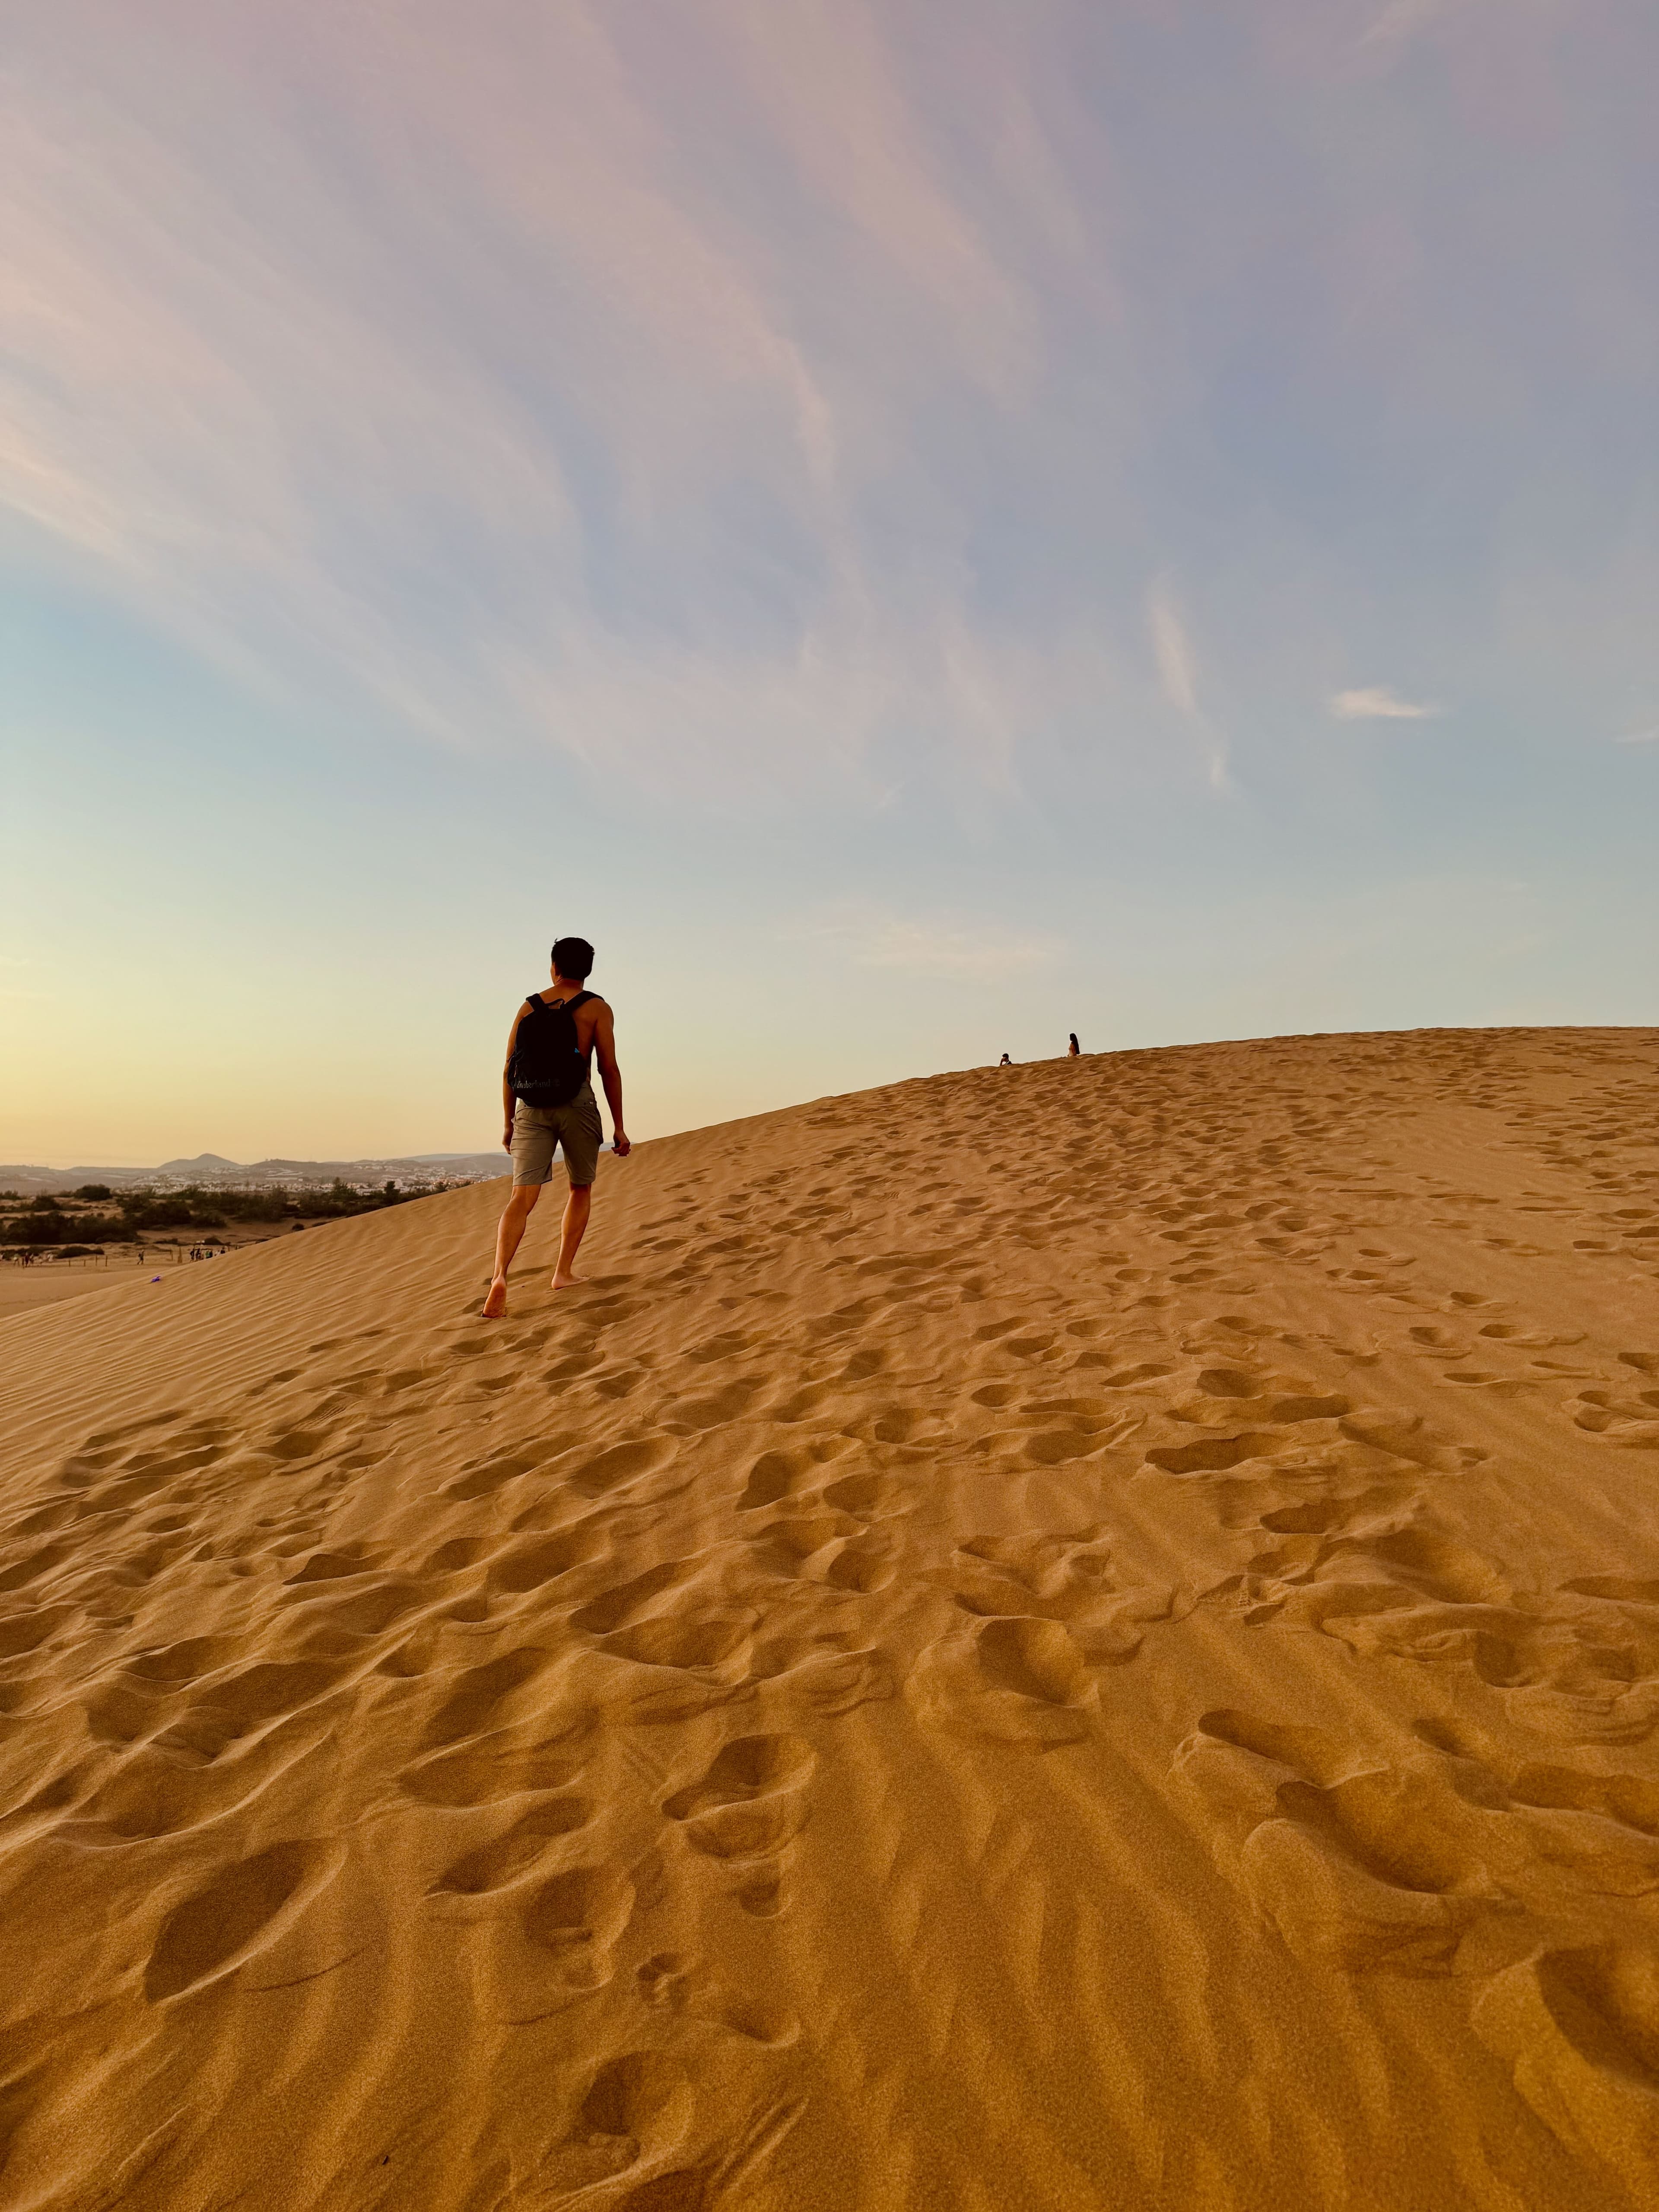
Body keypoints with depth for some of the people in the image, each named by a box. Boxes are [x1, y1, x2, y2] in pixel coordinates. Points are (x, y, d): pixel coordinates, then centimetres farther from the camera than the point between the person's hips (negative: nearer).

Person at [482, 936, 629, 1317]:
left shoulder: (529, 1006, 12)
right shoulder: (596, 1008, 3)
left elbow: (510, 1070, 11)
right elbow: (609, 1070, -3)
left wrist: (509, 1123, 19)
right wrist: (619, 1127, 1)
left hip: (532, 1107, 2)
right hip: (577, 1104, -2)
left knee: (522, 1198, -5)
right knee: (581, 1188, 19)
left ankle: (501, 1275, -25)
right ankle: (564, 1271, 19)